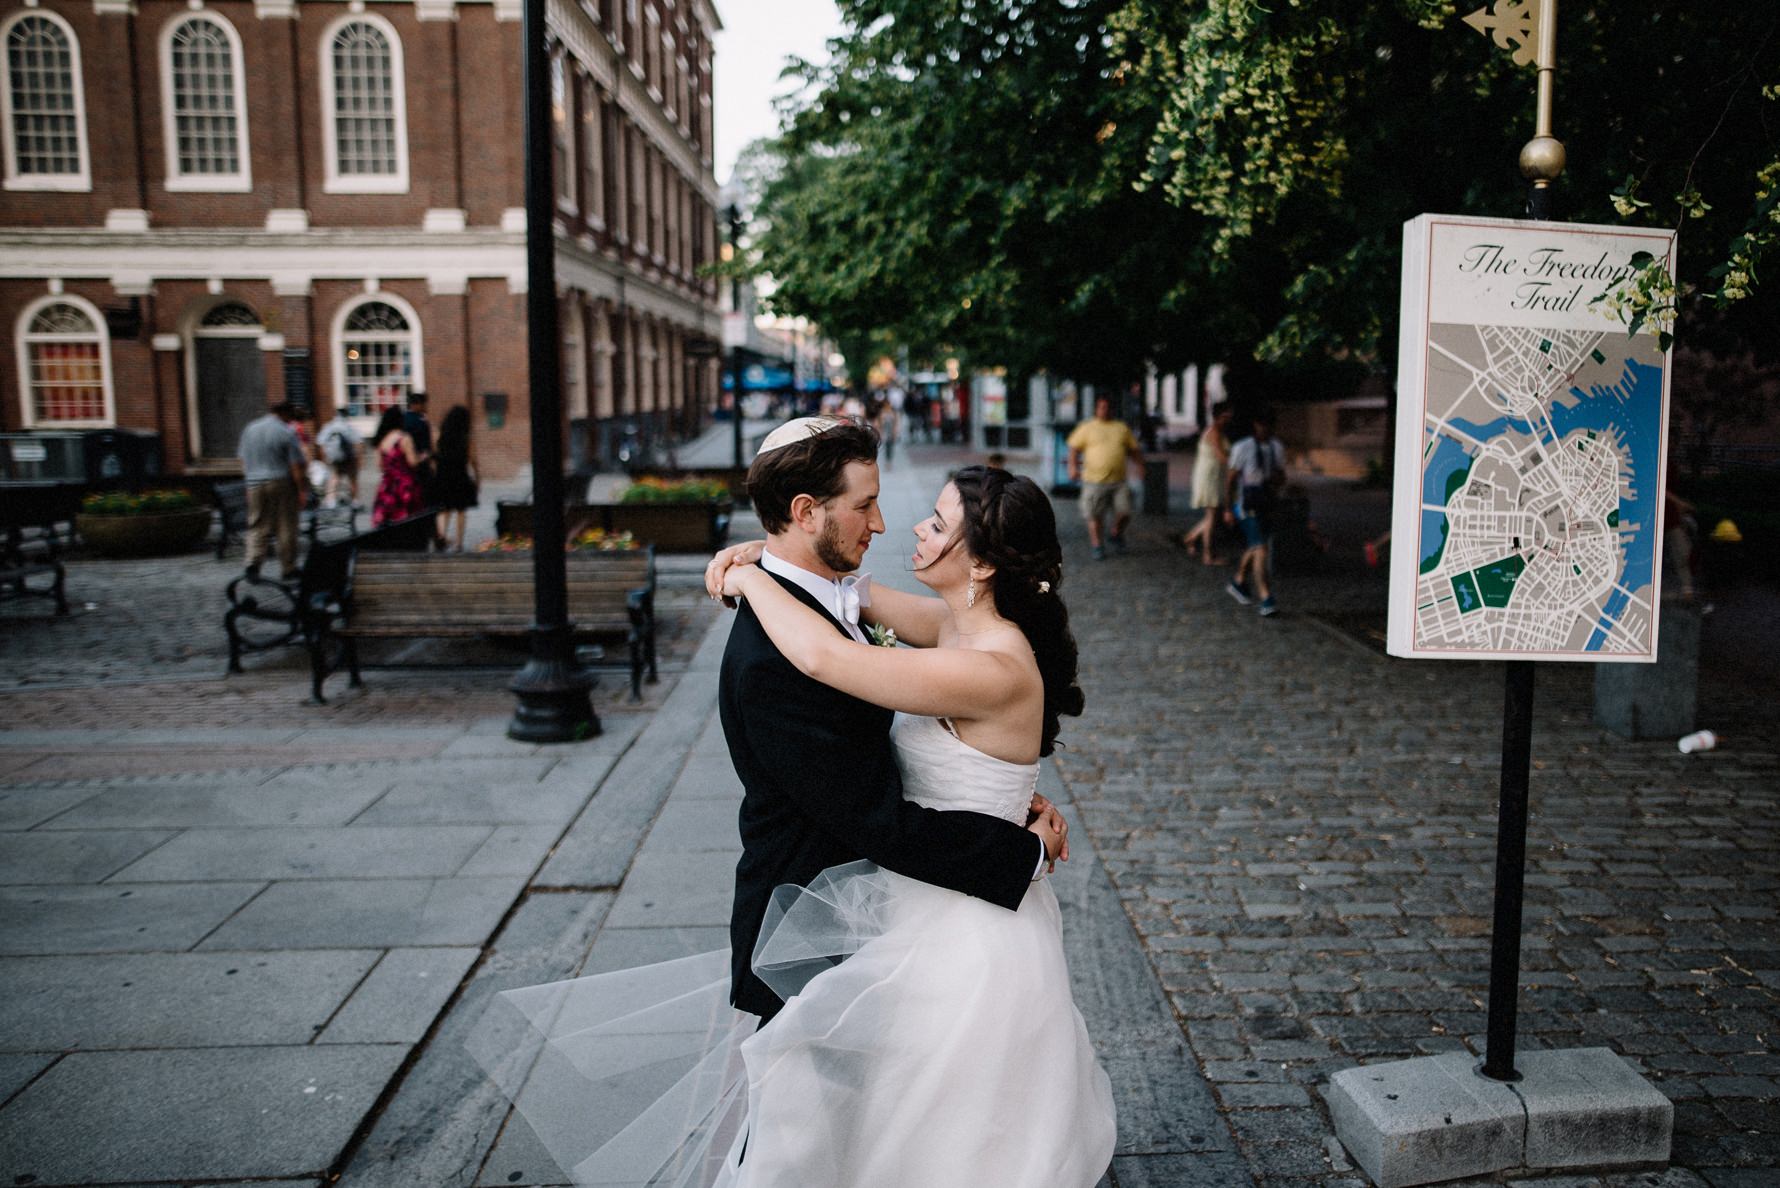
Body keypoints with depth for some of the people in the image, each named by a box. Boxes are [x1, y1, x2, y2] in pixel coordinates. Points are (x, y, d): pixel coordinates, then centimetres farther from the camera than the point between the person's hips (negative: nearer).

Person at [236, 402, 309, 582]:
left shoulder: (250, 429, 7)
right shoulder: (287, 433, -8)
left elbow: (243, 461, 12)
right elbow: (296, 466, -11)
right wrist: (301, 491, -6)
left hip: (255, 484, 4)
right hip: (282, 483, -4)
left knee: (257, 527, 9)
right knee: (286, 527, 6)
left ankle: (253, 562, -8)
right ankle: (287, 569, 11)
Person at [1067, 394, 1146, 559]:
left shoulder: (1122, 428, 14)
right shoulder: (1087, 428, 6)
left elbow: (1133, 450, 19)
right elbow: (1074, 448, 3)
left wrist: (1140, 465, 5)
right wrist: (1073, 466, -12)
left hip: (1118, 481, 2)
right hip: (1094, 480, -2)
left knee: (1124, 513, -3)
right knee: (1095, 516, 0)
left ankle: (1116, 535, 25)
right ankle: (1097, 545, 15)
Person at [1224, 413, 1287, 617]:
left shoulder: (1276, 447, 6)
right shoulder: (1243, 448, -11)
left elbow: (1282, 477, 15)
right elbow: (1231, 479, -6)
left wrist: (1277, 480, -10)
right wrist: (1229, 508, -7)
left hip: (1267, 506, 6)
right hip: (1247, 506, -6)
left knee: (1253, 549, 20)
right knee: (1260, 550, -15)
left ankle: (1238, 583, 43)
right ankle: (1266, 601, -17)